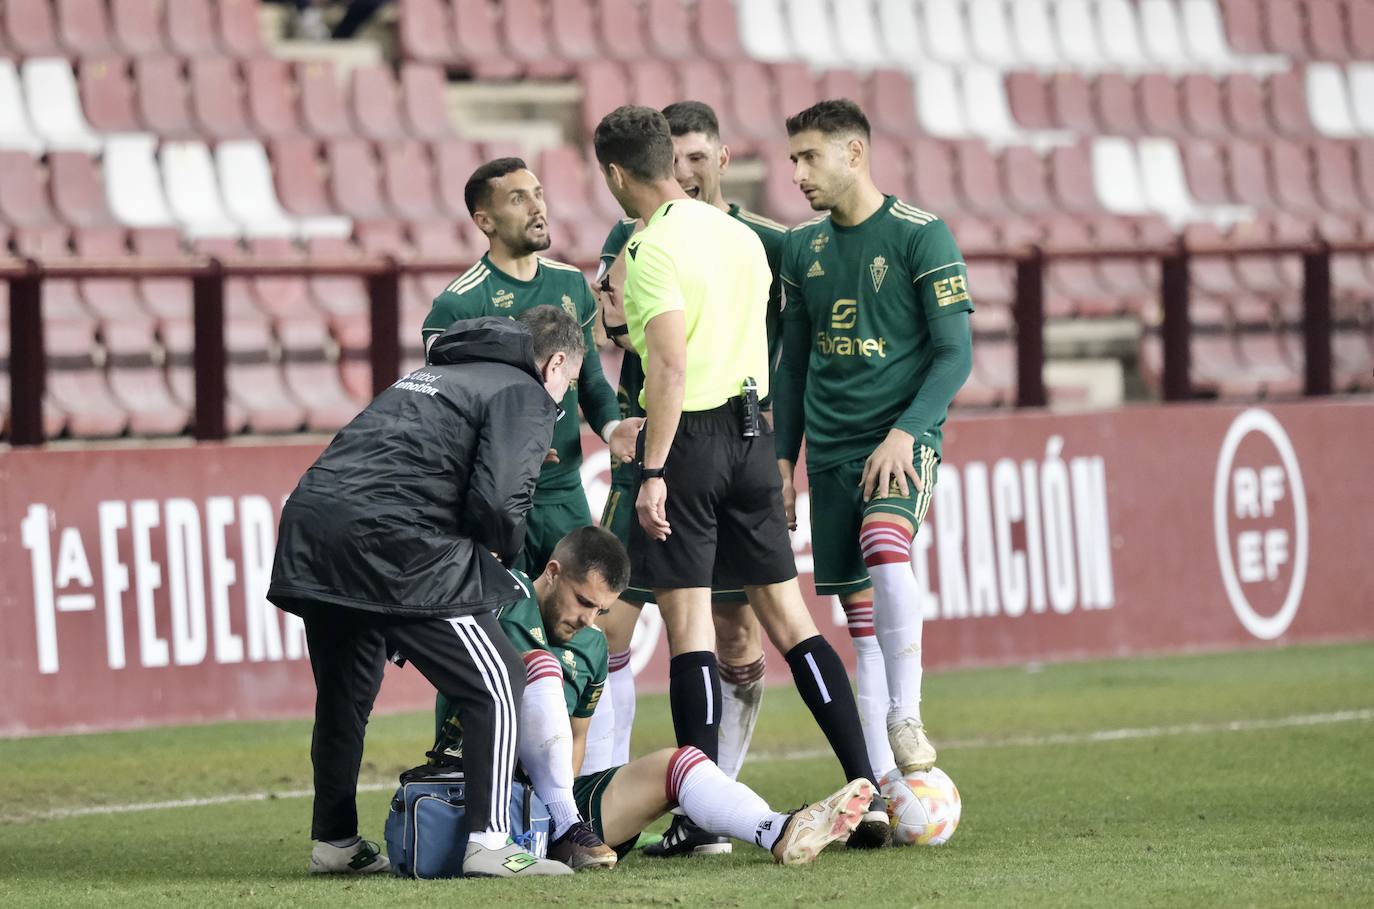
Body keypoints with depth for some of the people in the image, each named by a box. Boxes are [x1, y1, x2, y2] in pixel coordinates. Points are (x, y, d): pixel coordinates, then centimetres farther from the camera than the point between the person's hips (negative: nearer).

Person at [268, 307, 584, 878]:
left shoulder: (434, 374, 31)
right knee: (495, 682, 1)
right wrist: (505, 549, 12)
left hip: (309, 522, 8)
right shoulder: (525, 396, 6)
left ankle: (333, 841, 34)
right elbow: (496, 500, -9)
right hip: (387, 538, -8)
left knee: (345, 693, 25)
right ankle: (489, 841, -6)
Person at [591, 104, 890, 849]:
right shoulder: (739, 235, 12)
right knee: (786, 613, 9)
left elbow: (672, 367, -20)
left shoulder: (653, 251, -13)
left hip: (689, 434, -7)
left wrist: (653, 472, -20)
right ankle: (866, 788, 3)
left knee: (688, 620, -4)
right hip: (751, 429, 7)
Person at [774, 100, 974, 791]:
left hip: (901, 438, -5)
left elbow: (955, 354, -8)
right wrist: (784, 456, 14)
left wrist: (904, 433, -18)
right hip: (830, 449, 5)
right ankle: (882, 783, 4)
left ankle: (905, 717, -25)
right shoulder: (804, 247, 12)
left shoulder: (921, 236, -5)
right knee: (859, 612, 2)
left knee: (884, 551, -32)